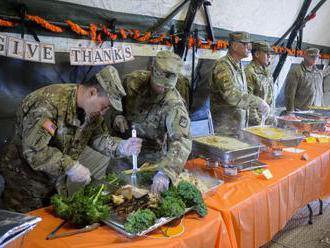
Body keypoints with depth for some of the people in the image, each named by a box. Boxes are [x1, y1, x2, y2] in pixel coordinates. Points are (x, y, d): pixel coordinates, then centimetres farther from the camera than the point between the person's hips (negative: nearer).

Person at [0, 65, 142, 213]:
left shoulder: (92, 107, -7)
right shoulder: (48, 103, -31)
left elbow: (98, 137, 0)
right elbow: (33, 150, -33)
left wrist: (121, 147, -17)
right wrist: (70, 166, -32)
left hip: (53, 179, 7)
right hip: (25, 180, -7)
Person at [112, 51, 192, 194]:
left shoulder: (174, 104, -28)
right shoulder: (133, 80, -16)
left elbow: (182, 140, -38)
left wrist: (165, 173, -52)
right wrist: (117, 116, -17)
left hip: (151, 157, -3)